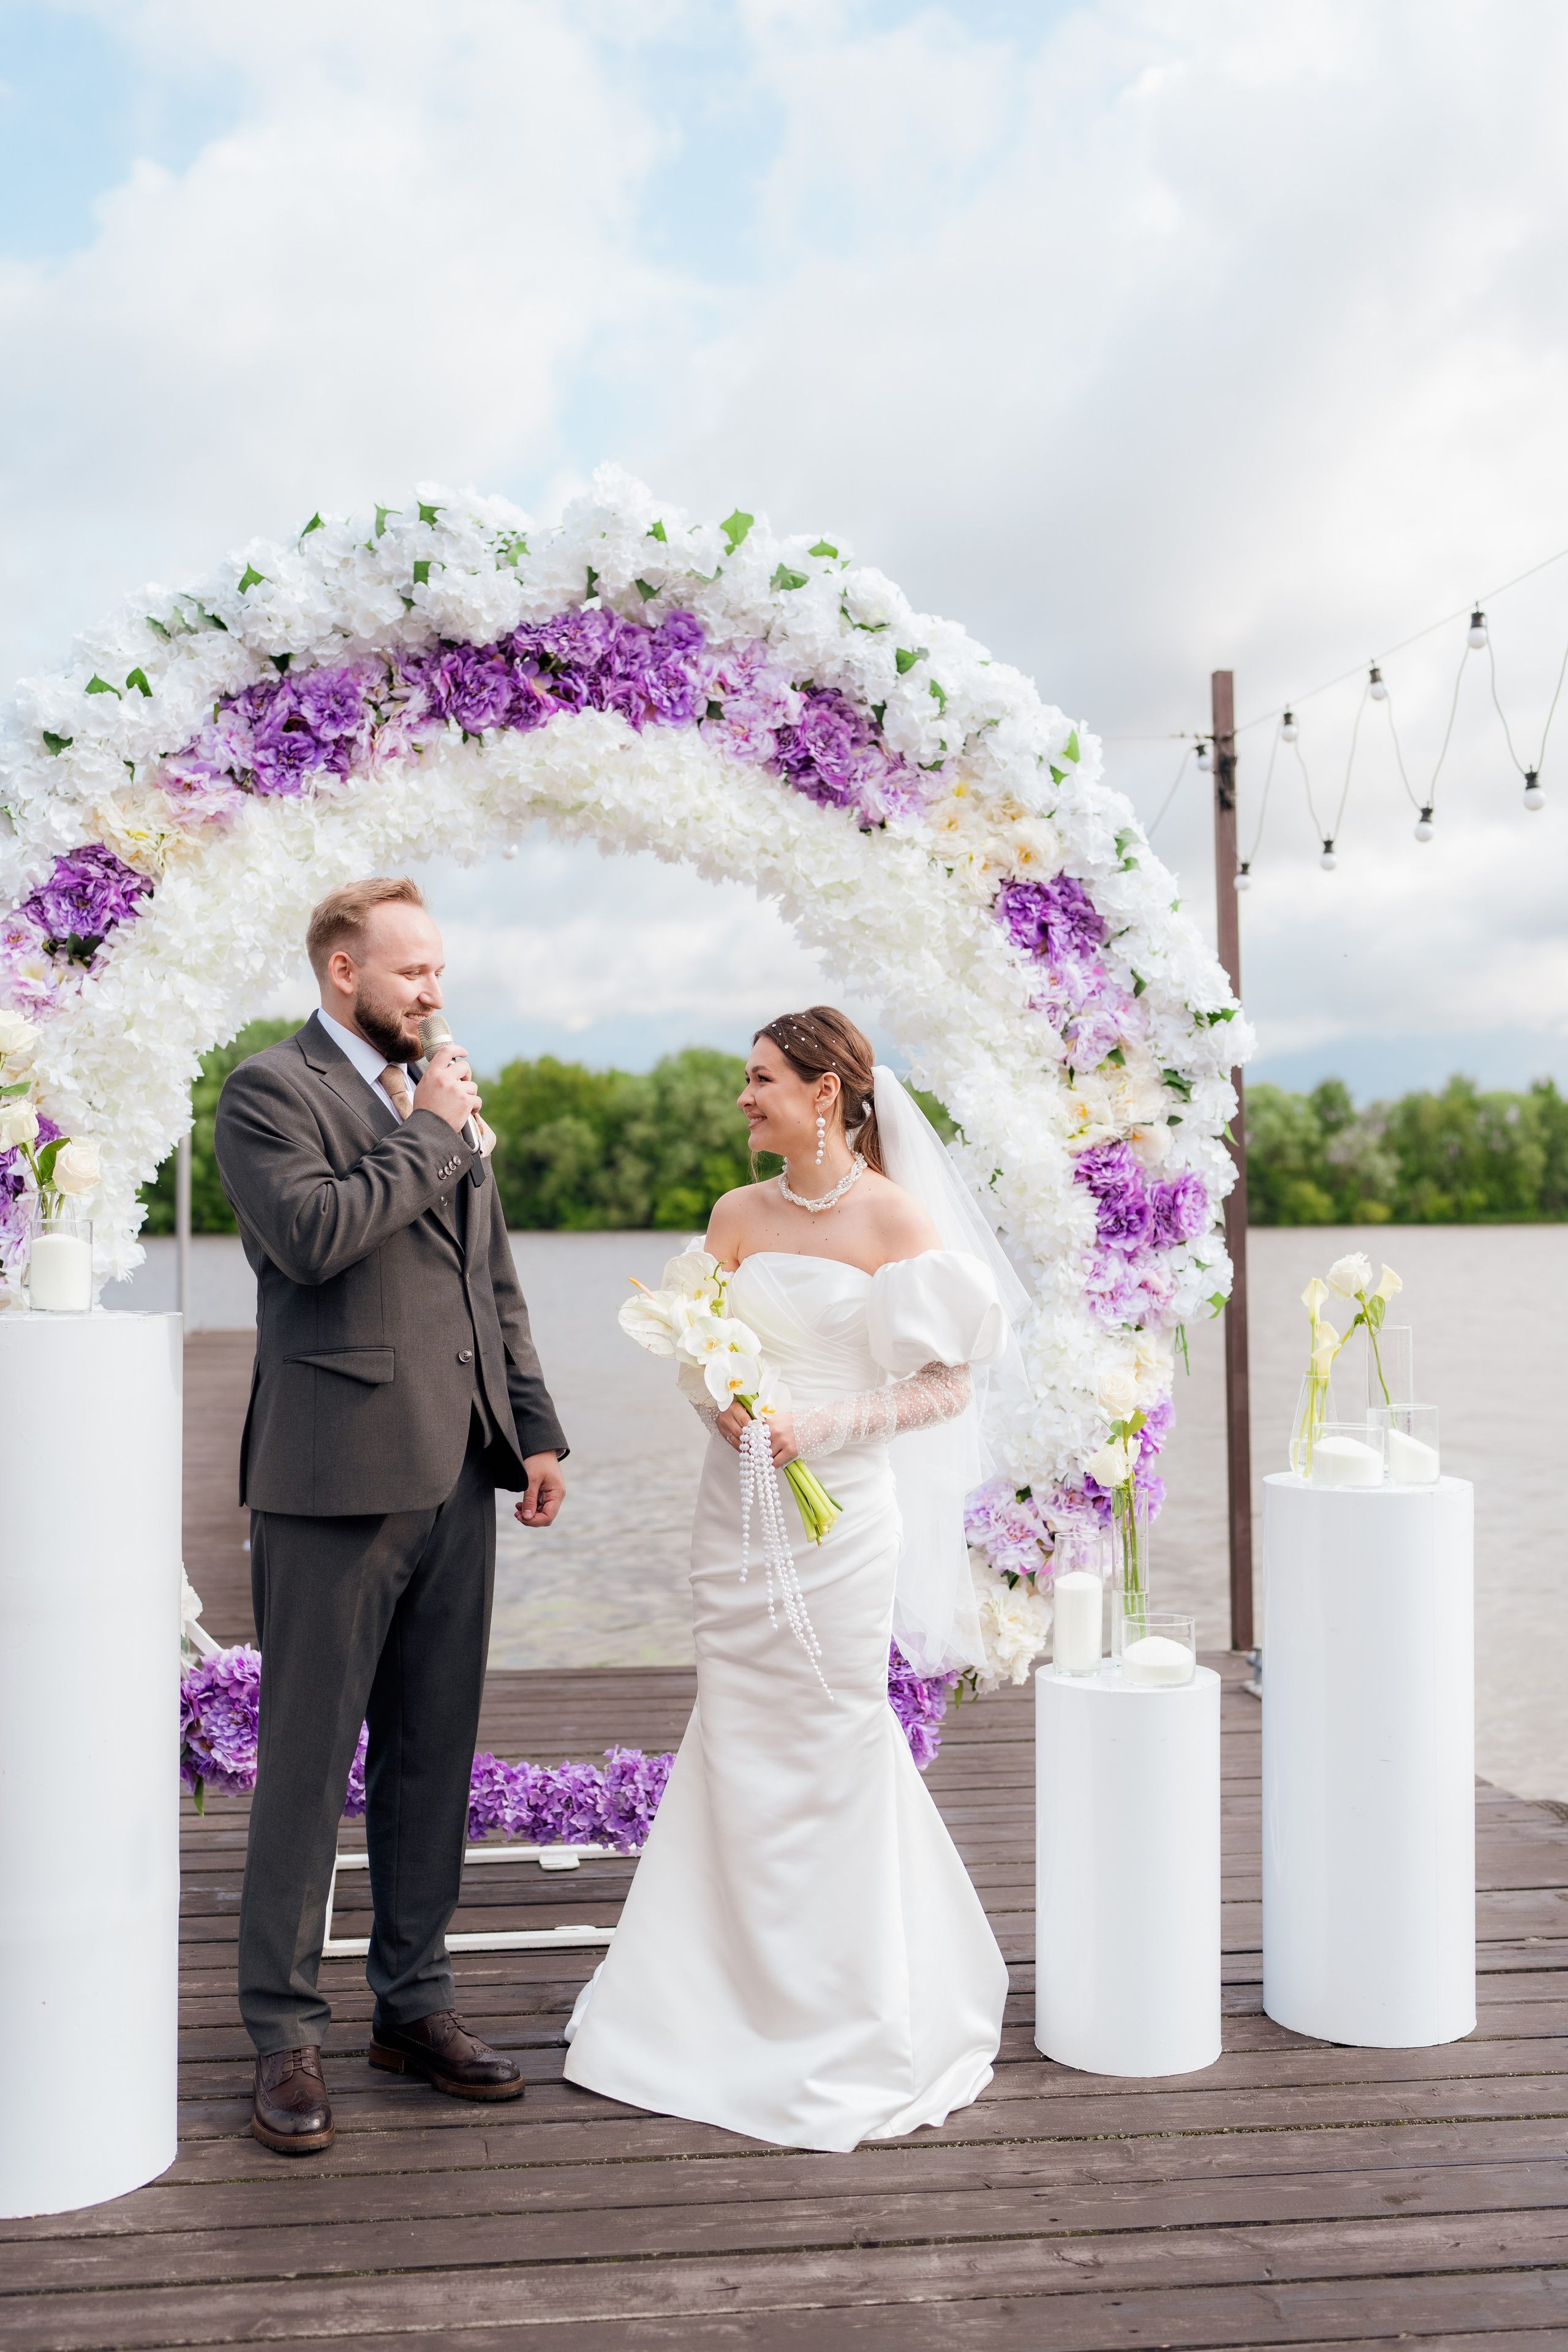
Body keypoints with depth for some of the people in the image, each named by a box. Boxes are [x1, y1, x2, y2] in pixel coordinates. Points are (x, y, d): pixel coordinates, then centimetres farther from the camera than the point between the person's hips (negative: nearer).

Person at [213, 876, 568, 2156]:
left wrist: (537, 1429, 12)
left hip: (456, 1476, 7)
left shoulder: (444, 1098, 18)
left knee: (434, 1754, 12)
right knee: (307, 1759, 1)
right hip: (335, 1476, -7)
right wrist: (428, 1132, -11)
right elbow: (313, 1235, -21)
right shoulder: (269, 1089, -3)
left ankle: (415, 2005, 24)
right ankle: (286, 2035, 12)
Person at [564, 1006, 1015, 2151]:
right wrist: (721, 1407, -9)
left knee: (831, 1754, 3)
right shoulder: (739, 1214, 7)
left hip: (840, 1510, -4)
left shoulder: (898, 1217, -7)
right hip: (735, 1508, 4)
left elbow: (949, 1389, -7)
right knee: (737, 1750, 9)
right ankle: (741, 2001, 26)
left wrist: (824, 1424, -16)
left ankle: (843, 2024, 22)